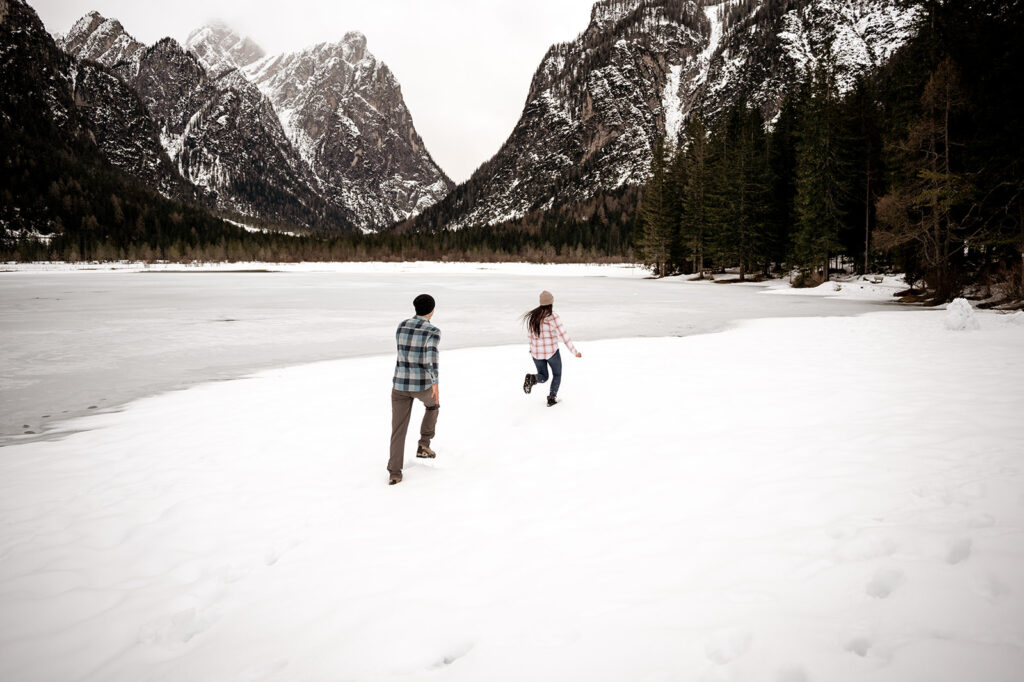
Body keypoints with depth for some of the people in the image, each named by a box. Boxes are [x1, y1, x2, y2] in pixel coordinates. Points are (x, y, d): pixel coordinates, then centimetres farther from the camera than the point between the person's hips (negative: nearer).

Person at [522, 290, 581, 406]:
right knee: (557, 374, 24)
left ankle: (532, 379, -12)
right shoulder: (553, 316, -17)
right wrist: (575, 352, -12)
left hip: (537, 352, 4)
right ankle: (552, 398, 18)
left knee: (543, 377, 20)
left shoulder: (533, 315, -1)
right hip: (552, 352, -4)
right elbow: (564, 336, -19)